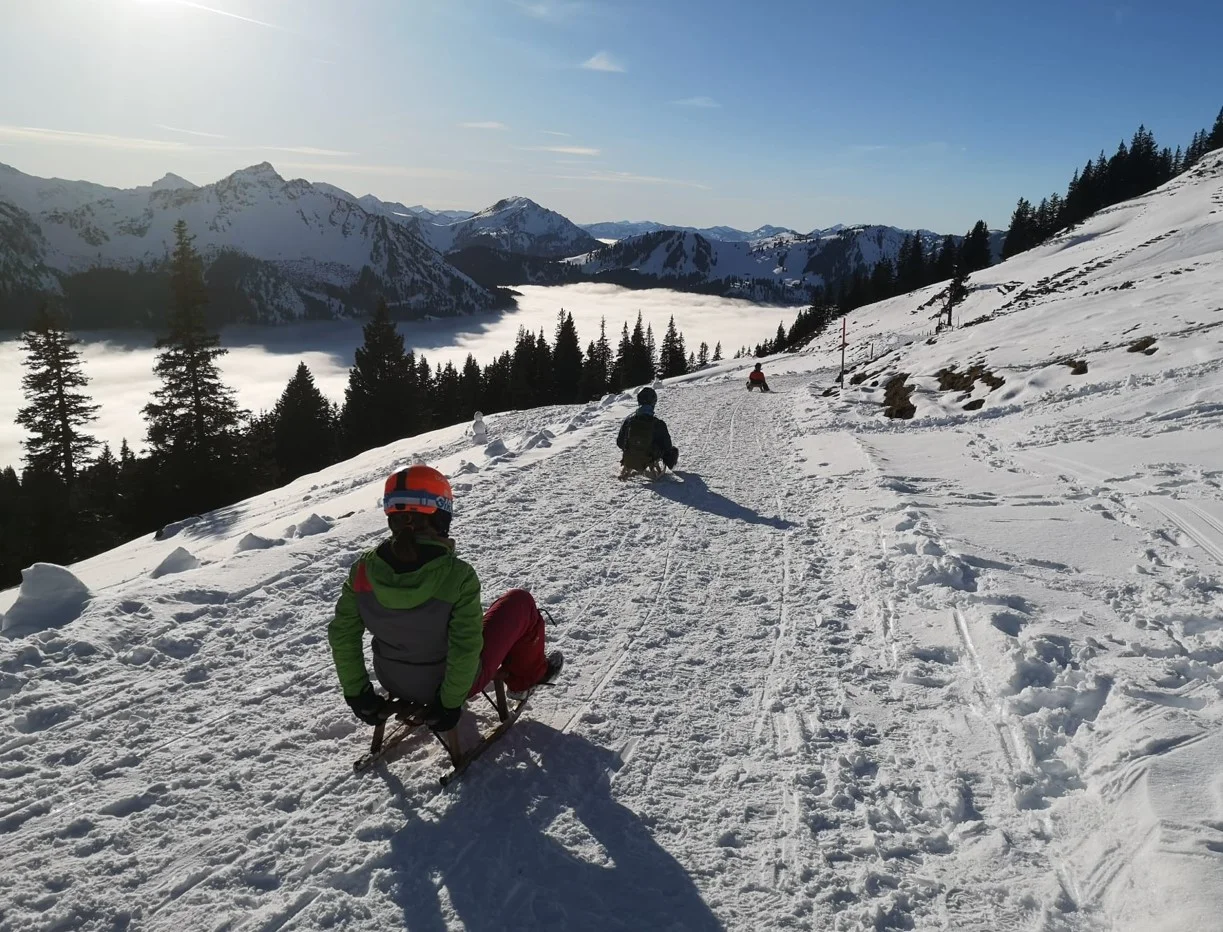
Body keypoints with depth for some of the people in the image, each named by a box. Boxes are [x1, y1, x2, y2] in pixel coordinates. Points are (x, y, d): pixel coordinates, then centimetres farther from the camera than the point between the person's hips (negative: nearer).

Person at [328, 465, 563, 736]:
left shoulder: (364, 568, -18)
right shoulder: (457, 575, -30)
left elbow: (342, 635, -9)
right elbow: (465, 649, -26)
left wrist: (357, 694, 3)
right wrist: (451, 703, -11)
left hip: (394, 683, 4)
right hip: (450, 683, -4)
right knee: (519, 602, 13)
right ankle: (526, 676, 34)